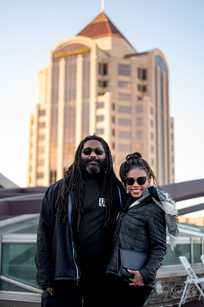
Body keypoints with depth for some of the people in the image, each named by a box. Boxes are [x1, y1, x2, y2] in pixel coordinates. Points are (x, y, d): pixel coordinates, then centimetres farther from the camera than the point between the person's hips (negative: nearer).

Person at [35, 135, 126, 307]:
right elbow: (44, 236, 3)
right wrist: (45, 278, -4)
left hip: (103, 278, 1)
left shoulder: (116, 191, 8)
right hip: (65, 276, -1)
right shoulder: (58, 191, 5)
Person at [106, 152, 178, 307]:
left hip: (137, 281, -7)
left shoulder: (153, 209, -10)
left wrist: (146, 274, -21)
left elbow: (159, 248, -11)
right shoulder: (126, 203, 12)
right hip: (117, 276, 7)